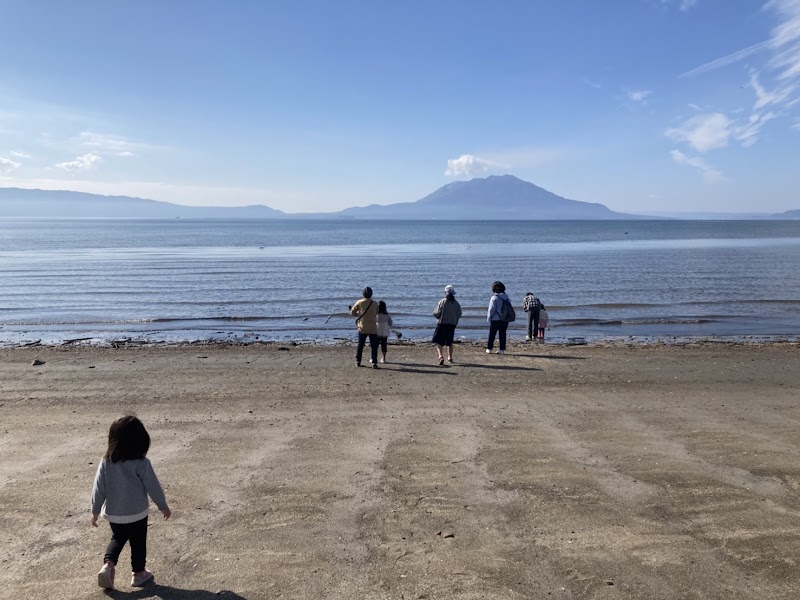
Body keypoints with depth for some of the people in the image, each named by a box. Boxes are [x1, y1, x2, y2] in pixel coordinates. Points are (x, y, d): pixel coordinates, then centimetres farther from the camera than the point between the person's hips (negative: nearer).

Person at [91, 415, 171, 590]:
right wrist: (164, 506, 1)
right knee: (138, 543, 16)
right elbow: (153, 487, -13)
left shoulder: (106, 461, -11)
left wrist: (95, 510, 10)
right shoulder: (141, 463, -21)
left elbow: (99, 488, -4)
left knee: (117, 538, 27)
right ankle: (138, 573, 27)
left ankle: (108, 565, 9)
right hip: (137, 513, -3)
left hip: (112, 513, 4)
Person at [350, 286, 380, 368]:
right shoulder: (375, 304, -3)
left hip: (362, 328, 1)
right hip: (373, 328, -1)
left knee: (360, 345, 13)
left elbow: (352, 313, -1)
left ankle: (358, 361, 16)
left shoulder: (359, 303, -3)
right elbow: (377, 314, 7)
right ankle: (374, 363, -3)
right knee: (374, 346, 3)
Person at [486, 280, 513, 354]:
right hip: (505, 320, 5)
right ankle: (502, 349, 5)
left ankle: (489, 349, 7)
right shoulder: (507, 298, 9)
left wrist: (489, 318, -1)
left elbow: (491, 309, -10)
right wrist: (507, 318, 16)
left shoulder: (494, 298, -10)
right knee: (502, 335, 7)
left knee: (492, 334, 4)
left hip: (495, 320, -5)